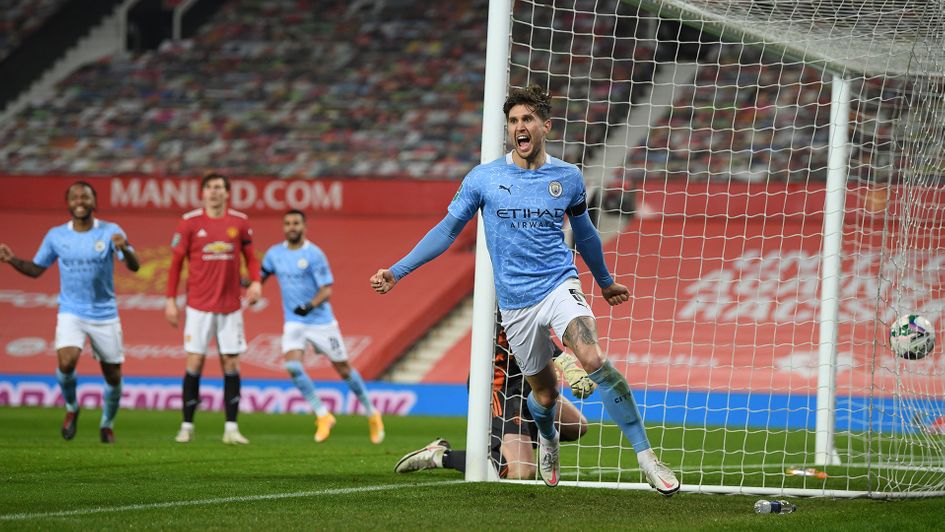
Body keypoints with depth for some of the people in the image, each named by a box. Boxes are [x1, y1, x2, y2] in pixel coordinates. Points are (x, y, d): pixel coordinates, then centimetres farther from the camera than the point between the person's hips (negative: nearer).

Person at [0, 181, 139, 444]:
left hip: (104, 315, 0)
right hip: (71, 312, 0)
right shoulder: (56, 236, 1)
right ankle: (71, 408, 5)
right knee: (66, 362, -24)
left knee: (112, 375, 4)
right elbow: (36, 269, 11)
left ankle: (107, 424, 29)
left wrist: (125, 249, -36)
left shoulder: (110, 232, -6)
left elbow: (134, 266, -14)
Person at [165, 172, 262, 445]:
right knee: (194, 363, -4)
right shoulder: (189, 222, -2)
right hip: (199, 306, -2)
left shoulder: (239, 222, 3)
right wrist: (171, 300, -2)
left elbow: (250, 256, 13)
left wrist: (255, 281, -7)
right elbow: (176, 262, 2)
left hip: (230, 307, 2)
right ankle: (187, 426, 5)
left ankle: (231, 428, 6)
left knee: (231, 364, 2)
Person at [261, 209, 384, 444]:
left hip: (321, 321, -4)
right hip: (293, 323, 4)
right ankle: (323, 416, -6)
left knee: (344, 369, 4)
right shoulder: (274, 253, 3)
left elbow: (326, 290, -16)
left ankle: (372, 415, 23)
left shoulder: (314, 255, -13)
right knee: (292, 366, -19)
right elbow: (260, 277, 17)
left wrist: (310, 306, -34)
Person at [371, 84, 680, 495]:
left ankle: (646, 457, -24)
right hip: (515, 303, 1)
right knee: (544, 393, 8)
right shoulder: (483, 178, 1)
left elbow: (583, 232, 21)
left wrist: (605, 282, 34)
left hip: (559, 285, -1)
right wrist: (397, 272, 3)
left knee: (594, 360, -26)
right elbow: (447, 230, 8)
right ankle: (547, 438, 46)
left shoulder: (568, 178, 4)